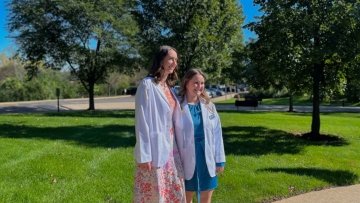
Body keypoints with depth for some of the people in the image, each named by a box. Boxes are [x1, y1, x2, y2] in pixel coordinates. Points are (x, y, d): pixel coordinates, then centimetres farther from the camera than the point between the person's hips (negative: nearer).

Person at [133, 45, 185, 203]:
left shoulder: (168, 86, 10)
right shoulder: (147, 85, -12)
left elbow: (171, 118, 12)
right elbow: (142, 121, -15)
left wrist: (174, 145, 10)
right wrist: (144, 155, -16)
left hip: (170, 147, 7)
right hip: (155, 148, -7)